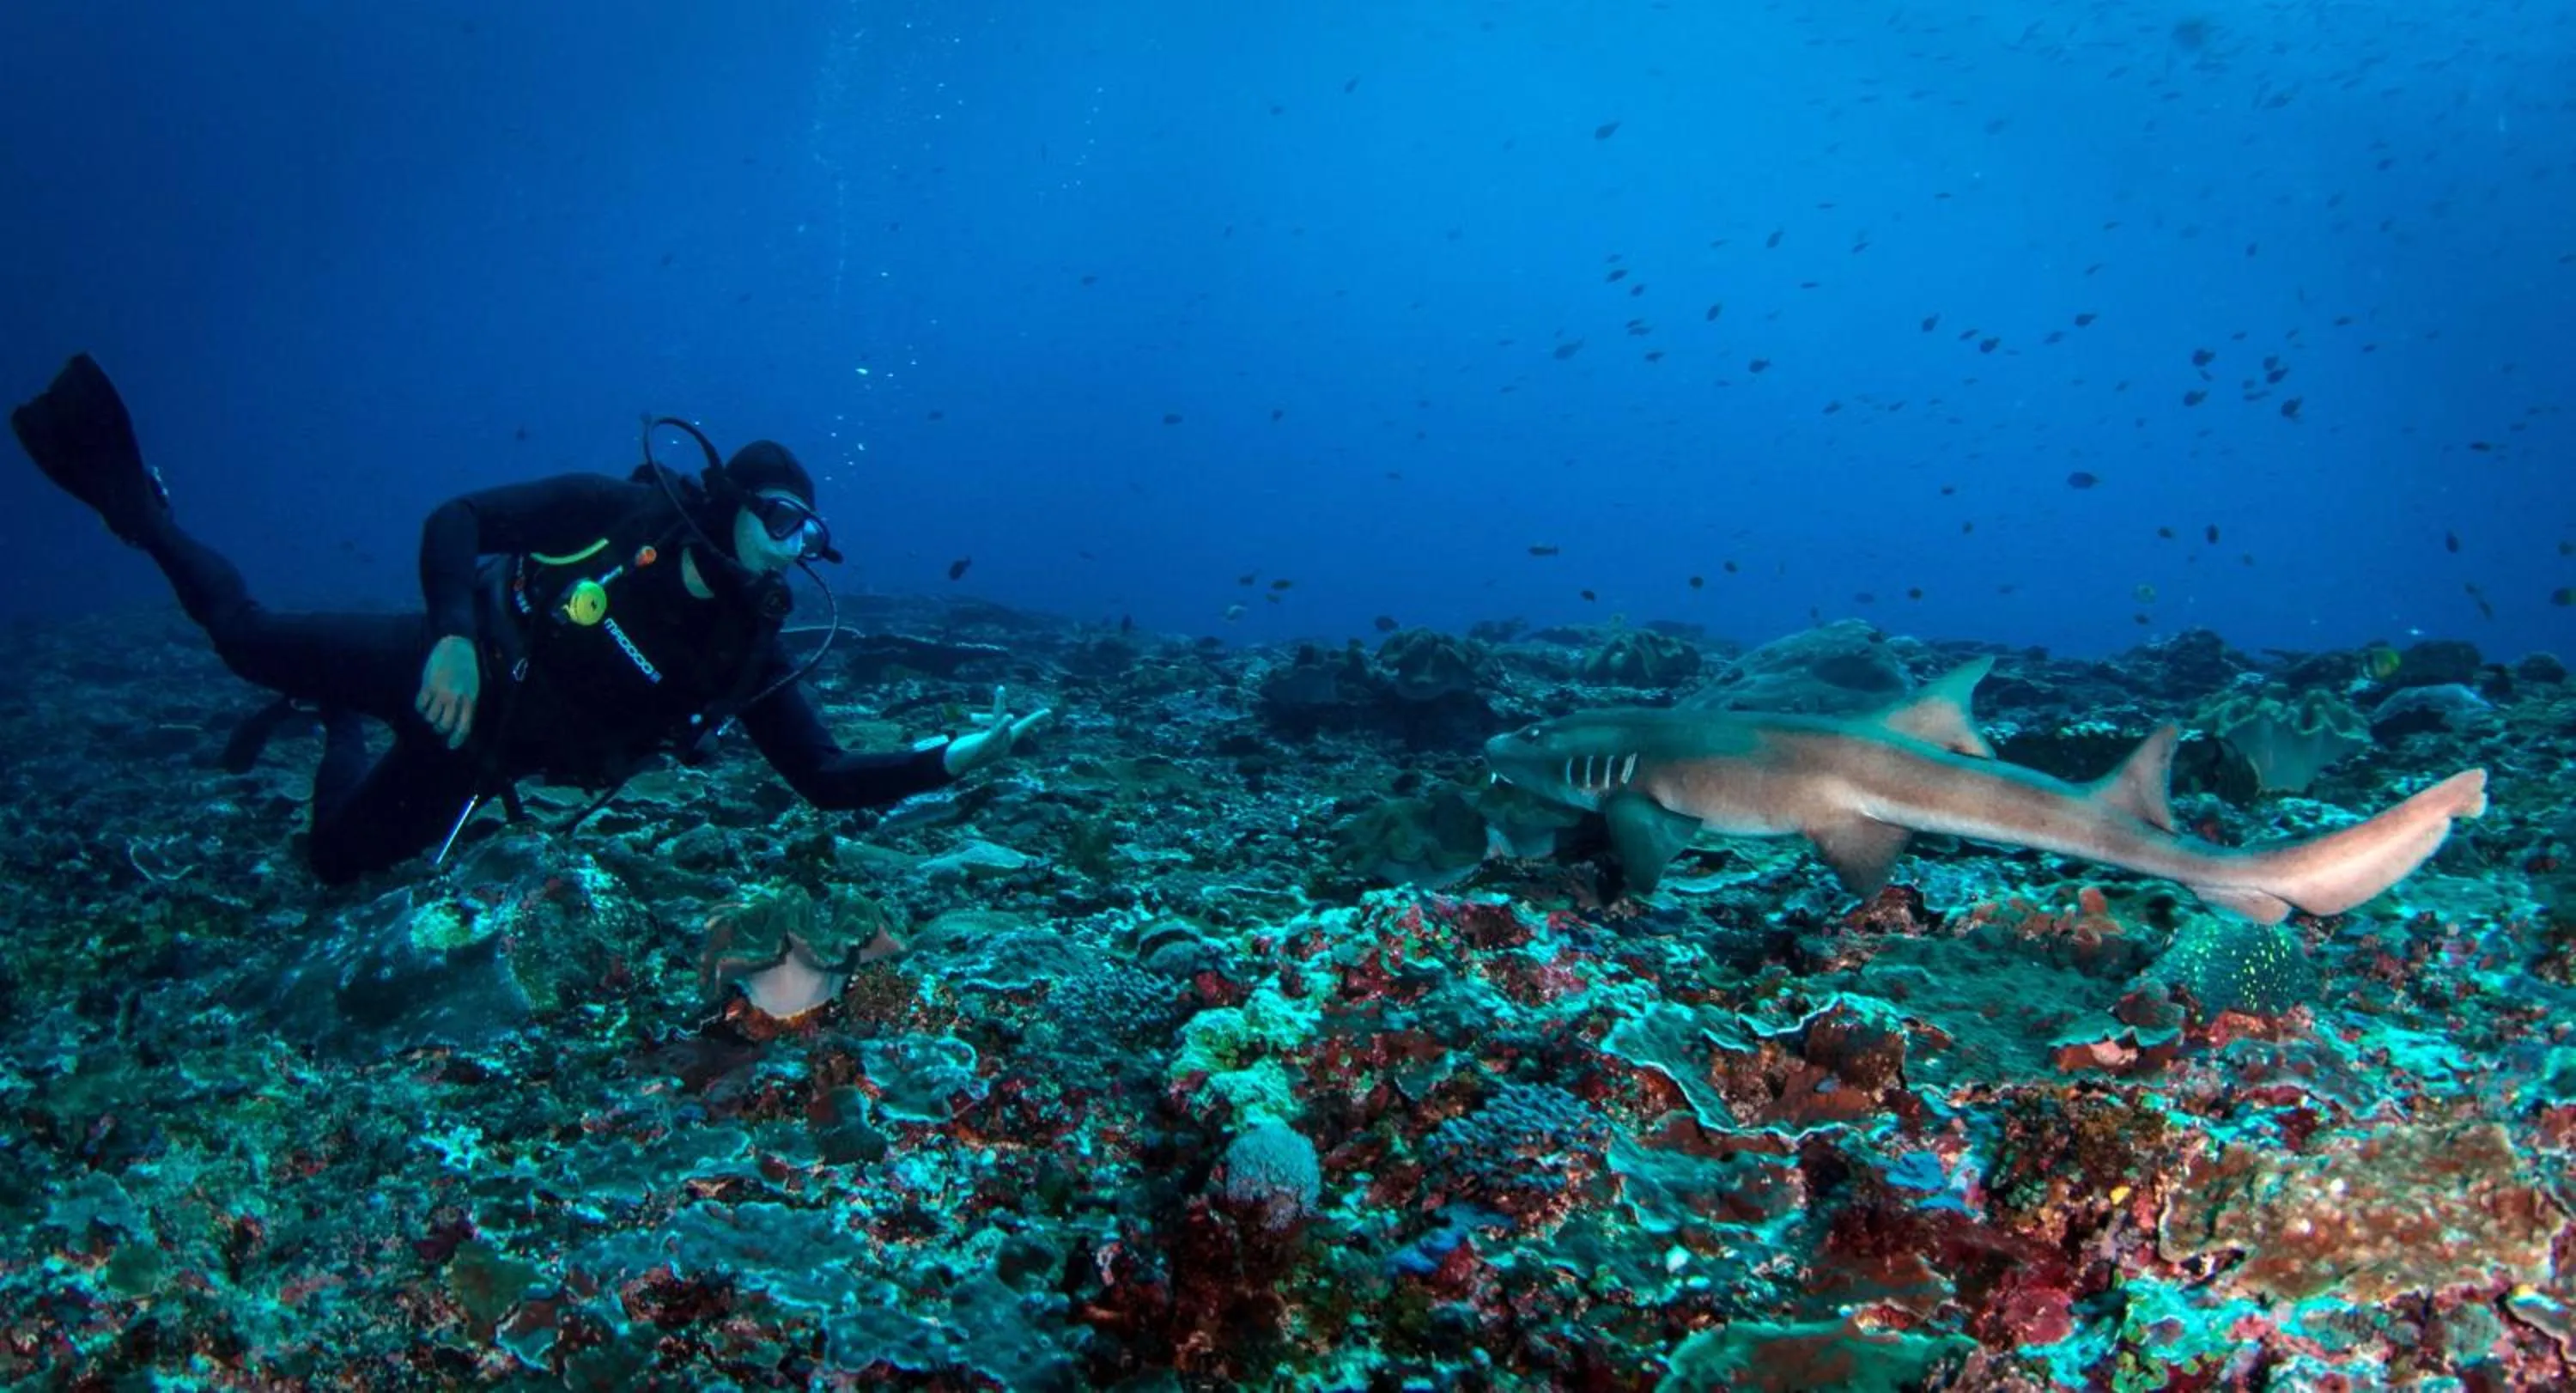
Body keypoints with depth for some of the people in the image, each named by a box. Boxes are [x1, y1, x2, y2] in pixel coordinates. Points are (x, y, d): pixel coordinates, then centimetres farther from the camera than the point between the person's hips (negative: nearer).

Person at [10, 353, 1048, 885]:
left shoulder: (748, 653, -12)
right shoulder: (623, 510, -20)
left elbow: (829, 781, -14)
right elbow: (458, 519, -20)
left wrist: (951, 760, -28)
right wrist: (454, 632, -38)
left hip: (476, 760, 4)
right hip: (445, 663, -3)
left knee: (336, 863, 16)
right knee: (245, 635, 5)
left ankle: (343, 731, 45)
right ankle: (139, 507, 33)